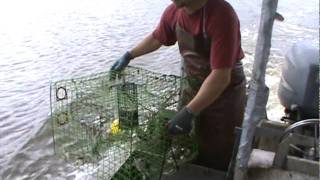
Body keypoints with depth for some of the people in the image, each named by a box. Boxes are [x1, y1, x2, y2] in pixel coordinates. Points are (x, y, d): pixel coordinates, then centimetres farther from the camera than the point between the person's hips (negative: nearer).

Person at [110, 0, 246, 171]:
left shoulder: (222, 15, -30)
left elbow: (221, 77, -33)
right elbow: (156, 38, 14)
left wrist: (188, 112, -34)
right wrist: (128, 56, 14)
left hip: (224, 94, -6)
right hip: (191, 88, 6)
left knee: (218, 159, 5)